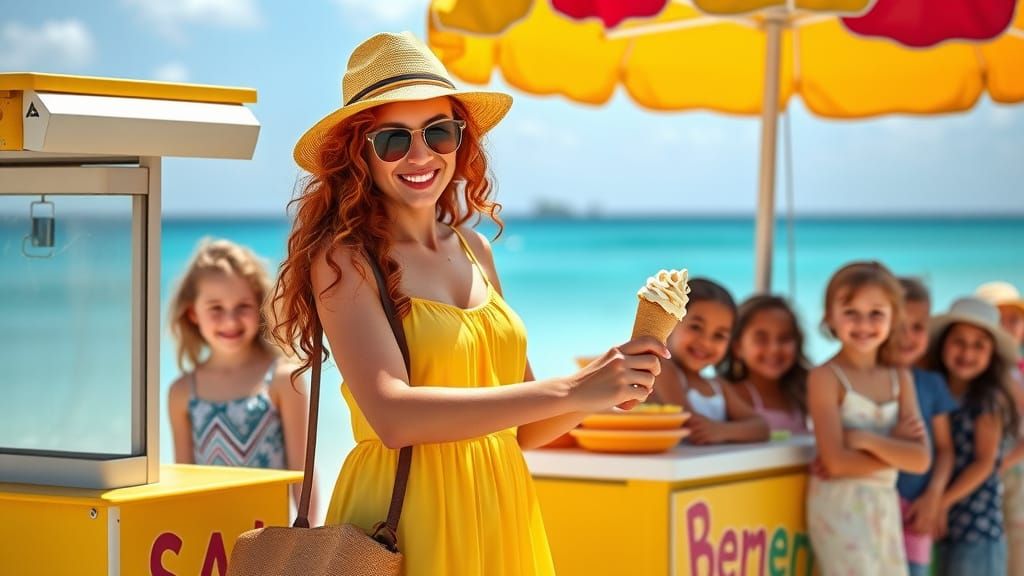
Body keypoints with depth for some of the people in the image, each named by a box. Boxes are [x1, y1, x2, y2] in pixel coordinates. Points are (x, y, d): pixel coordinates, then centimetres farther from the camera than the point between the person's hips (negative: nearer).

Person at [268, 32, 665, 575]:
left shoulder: (475, 250, 7)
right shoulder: (344, 259, -11)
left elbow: (524, 428, 11)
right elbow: (393, 416, -25)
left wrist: (604, 382, -8)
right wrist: (570, 389, -24)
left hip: (501, 513, 6)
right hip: (405, 517, -6)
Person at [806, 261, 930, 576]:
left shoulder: (900, 379, 8)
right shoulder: (826, 377, -9)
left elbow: (920, 460, -3)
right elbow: (836, 461, -17)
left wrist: (865, 439, -14)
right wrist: (893, 447, -11)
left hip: (885, 508, 6)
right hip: (840, 507, -6)